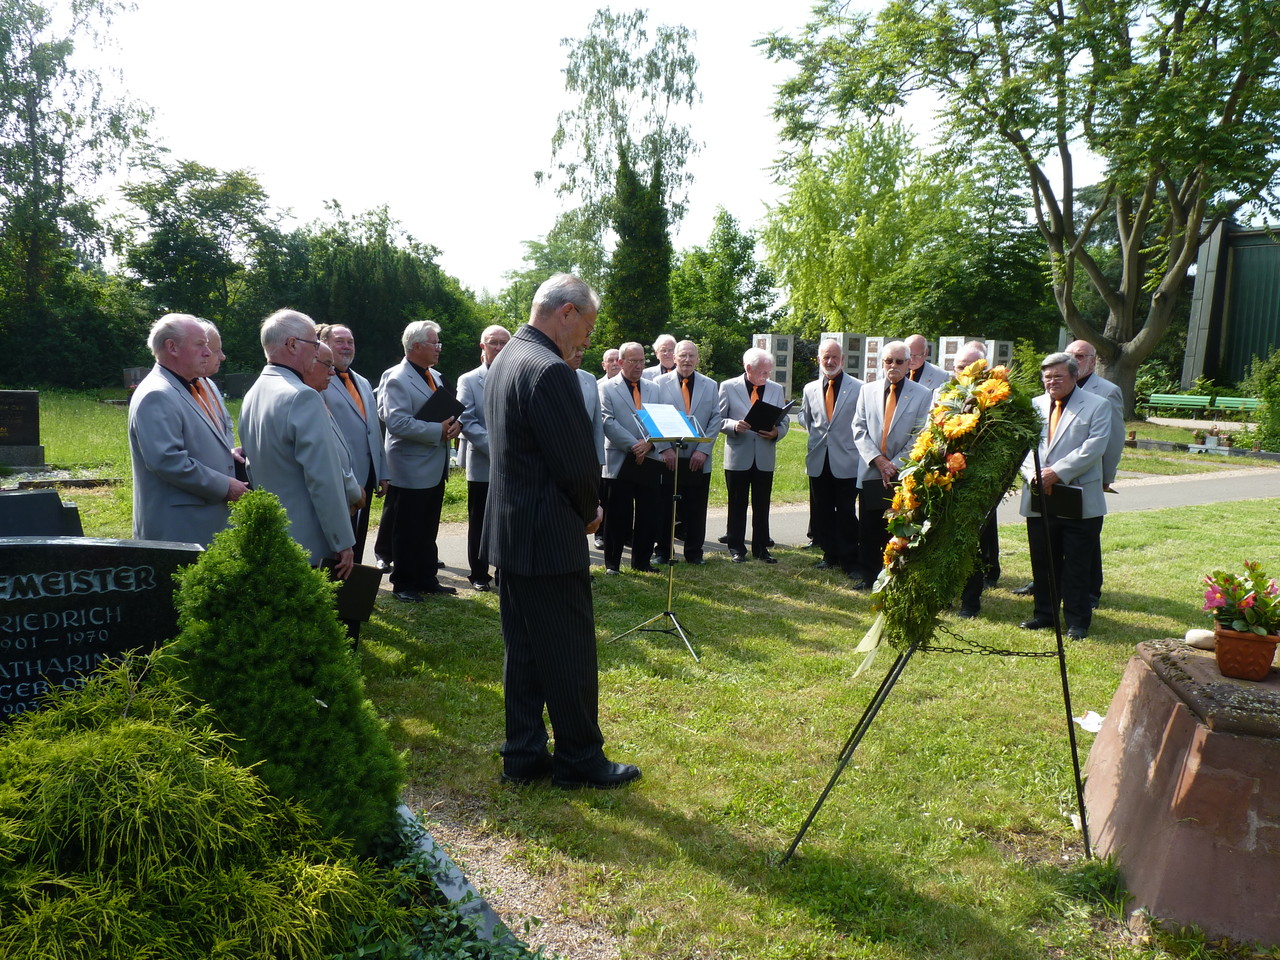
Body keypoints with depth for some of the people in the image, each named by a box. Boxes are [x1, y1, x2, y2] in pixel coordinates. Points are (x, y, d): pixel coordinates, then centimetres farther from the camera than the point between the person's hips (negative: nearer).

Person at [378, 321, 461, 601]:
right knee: (407, 533, 3)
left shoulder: (435, 376, 13)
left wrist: (455, 423, -5)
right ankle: (403, 585, 15)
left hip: (435, 469, 8)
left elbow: (450, 409, 18)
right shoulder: (397, 379, -15)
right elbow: (398, 422, -24)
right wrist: (439, 431, -23)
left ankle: (428, 579, 27)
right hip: (411, 471, -8)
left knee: (428, 531, 16)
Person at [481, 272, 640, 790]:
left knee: (523, 650, 16)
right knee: (571, 655, 4)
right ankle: (579, 760, 18)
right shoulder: (550, 371, -21)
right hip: (549, 538, -10)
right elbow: (576, 462, -21)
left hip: (509, 533, 10)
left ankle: (523, 756, 26)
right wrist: (590, 511, -1)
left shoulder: (504, 361, 11)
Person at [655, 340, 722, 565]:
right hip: (669, 457, -2)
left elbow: (715, 420, 5)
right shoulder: (661, 383, 3)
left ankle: (694, 552, 16)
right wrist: (665, 448, -10)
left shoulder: (710, 385, 10)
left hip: (698, 459, 2)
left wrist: (703, 450, -6)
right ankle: (663, 551, 15)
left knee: (696, 509, 6)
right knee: (666, 507, 4)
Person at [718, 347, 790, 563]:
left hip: (765, 458, 3)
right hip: (738, 456, -2)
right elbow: (719, 419, -1)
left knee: (762, 506, 7)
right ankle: (736, 548, 16)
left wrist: (776, 432, -11)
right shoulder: (729, 387, 0)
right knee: (737, 505, 6)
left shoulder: (776, 389, 9)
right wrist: (734, 426, -21)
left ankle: (761, 548, 17)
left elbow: (784, 421, 11)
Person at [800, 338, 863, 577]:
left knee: (846, 513, -1)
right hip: (818, 459, 5)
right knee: (822, 512, 11)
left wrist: (859, 449, -6)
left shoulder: (858, 388, -5)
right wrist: (816, 433, 10)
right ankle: (830, 554, 25)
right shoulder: (810, 389, 9)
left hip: (846, 461, -5)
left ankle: (849, 560, 9)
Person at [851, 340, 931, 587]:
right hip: (871, 472, 2)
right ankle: (869, 574, 19)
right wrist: (878, 460, -9)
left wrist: (895, 465, -11)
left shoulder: (923, 395, 0)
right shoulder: (867, 390, 8)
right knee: (869, 529, 7)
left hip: (903, 474, -2)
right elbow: (859, 430, 3)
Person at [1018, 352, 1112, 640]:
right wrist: (1033, 475, -12)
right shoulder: (1034, 405, 12)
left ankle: (1077, 621, 13)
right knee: (1043, 563, 12)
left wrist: (1058, 472, -18)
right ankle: (1044, 613, 25)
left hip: (1079, 501, -4)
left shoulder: (1096, 406, 0)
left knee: (1077, 566, 2)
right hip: (1039, 500, 4)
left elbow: (1093, 449, -11)